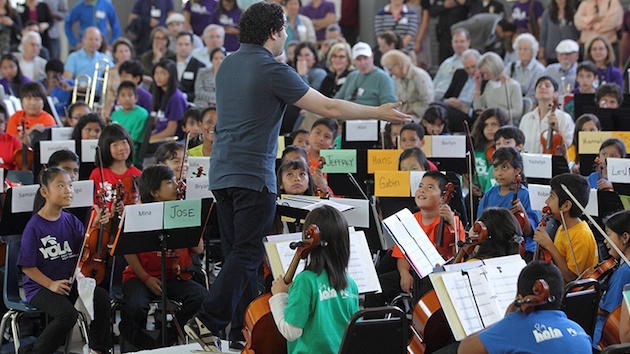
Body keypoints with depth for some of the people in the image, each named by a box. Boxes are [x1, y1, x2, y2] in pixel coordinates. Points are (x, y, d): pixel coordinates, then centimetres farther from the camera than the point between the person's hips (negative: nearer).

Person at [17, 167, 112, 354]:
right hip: (40, 287, -5)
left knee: (101, 296, -18)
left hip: (70, 282, 5)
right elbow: (27, 266, -9)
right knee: (67, 314, -30)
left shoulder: (71, 221, 5)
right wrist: (50, 284, -18)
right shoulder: (34, 226, -11)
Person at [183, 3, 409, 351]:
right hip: (254, 175, -8)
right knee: (247, 254, -4)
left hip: (222, 174, 8)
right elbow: (330, 108, -12)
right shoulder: (272, 71, -13)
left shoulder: (227, 65, 11)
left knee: (237, 252, 11)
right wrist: (379, 113, -2)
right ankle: (207, 321, -12)